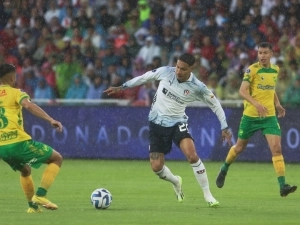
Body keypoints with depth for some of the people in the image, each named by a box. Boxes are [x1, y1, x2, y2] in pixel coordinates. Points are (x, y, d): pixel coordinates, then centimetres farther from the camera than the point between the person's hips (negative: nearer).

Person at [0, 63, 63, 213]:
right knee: (57, 158, 9)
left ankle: (32, 205, 26)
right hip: (18, 142, -6)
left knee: (25, 171, 34)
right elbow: (28, 105, -20)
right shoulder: (14, 93, 0)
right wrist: (50, 120, -28)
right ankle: (40, 195, -5)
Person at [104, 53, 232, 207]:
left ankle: (207, 195, -13)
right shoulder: (165, 72, -11)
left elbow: (215, 104, -2)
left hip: (177, 123, -2)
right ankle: (176, 181, 34)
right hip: (157, 123, 2)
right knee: (156, 167, -3)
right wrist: (121, 87, 10)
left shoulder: (197, 87, -15)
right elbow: (144, 78, 5)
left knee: (192, 156, -26)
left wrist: (224, 127, -5)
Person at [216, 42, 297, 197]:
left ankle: (282, 186, -17)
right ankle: (224, 170, 42)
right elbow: (242, 91, -19)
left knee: (276, 148, -13)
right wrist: (256, 104, -34)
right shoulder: (252, 69, -10)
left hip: (269, 116, 3)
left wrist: (277, 104, 8)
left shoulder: (275, 70, 8)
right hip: (250, 115, -3)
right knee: (240, 147, 13)